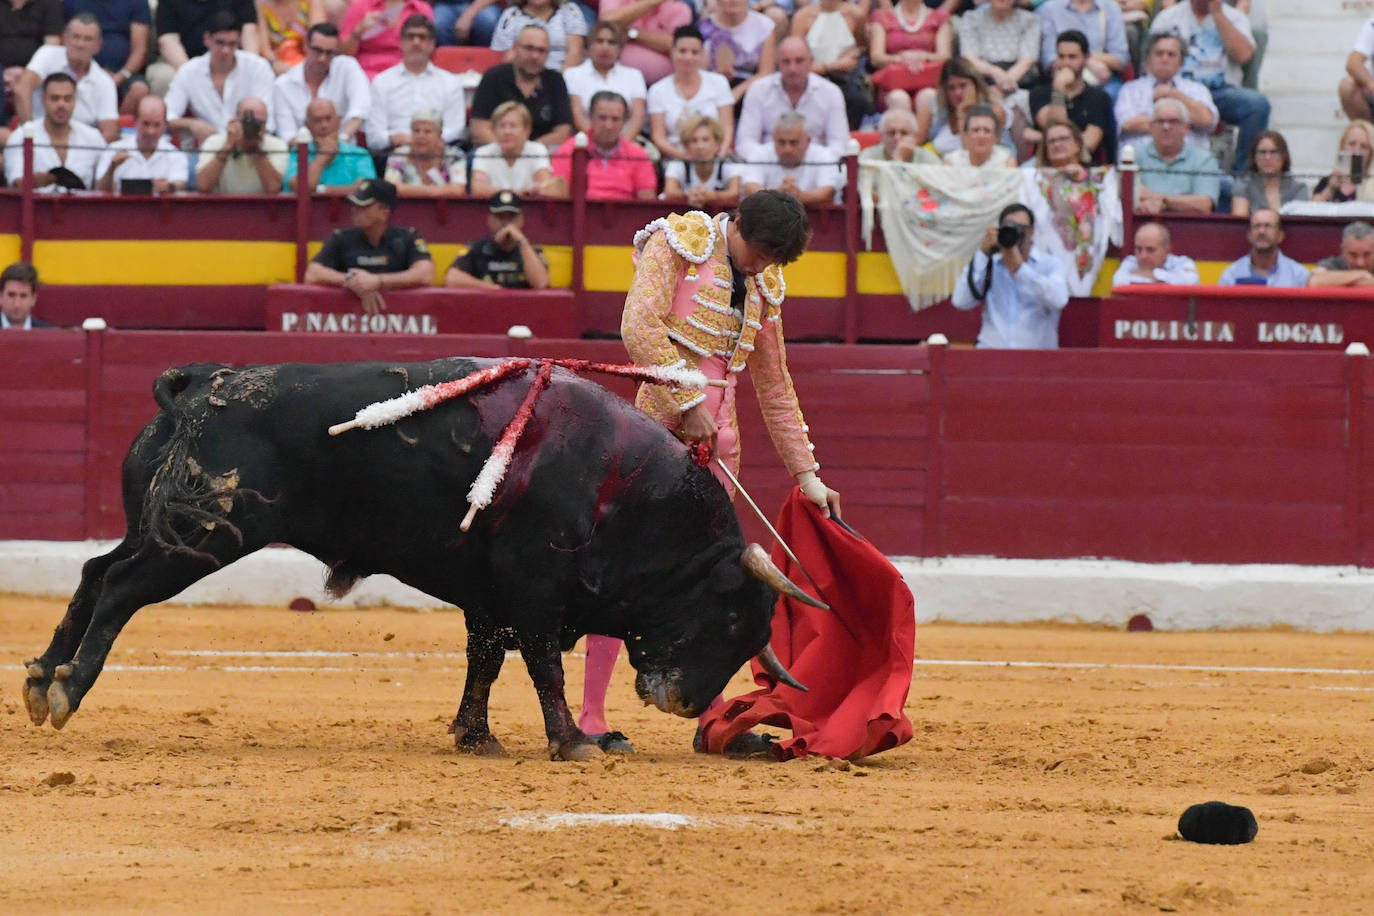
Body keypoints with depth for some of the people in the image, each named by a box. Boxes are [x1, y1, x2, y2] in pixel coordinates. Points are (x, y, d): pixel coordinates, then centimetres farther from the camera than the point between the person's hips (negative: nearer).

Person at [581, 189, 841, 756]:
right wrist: (689, 403, -17)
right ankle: (591, 717, -5)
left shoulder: (762, 287, 15)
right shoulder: (678, 242, -3)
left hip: (717, 434, 6)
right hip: (661, 421, -6)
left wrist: (808, 475, 19)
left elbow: (775, 390, 21)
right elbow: (640, 326, -16)